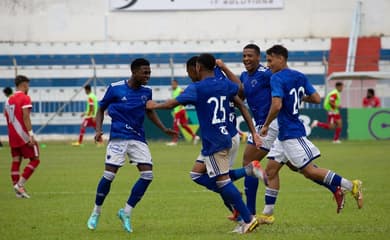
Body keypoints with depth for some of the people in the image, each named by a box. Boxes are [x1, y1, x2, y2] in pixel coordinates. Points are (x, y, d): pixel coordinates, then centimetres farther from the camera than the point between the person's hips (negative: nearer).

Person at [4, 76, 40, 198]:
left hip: (12, 136, 7)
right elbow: (26, 117, -19)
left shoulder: (9, 99, 13)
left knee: (16, 161, 8)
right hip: (24, 135, -7)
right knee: (35, 159, 1)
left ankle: (17, 188, 6)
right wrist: (31, 135, -22)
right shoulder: (25, 98, -10)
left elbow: (7, 117, 15)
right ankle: (20, 184, -10)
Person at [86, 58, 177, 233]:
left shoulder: (146, 92, 4)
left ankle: (126, 212, 5)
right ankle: (96, 214, 9)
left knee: (147, 175, -9)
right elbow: (101, 109, 5)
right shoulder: (115, 88, -7)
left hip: (138, 138, 4)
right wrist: (98, 130, -8)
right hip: (118, 137, -4)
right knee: (109, 174, -11)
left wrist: (164, 129, 15)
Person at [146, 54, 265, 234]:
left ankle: (248, 220, -6)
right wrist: (254, 132, 13)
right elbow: (242, 106, 10)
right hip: (224, 138, 8)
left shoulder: (196, 88, -11)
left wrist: (154, 105, 14)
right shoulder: (225, 85, 9)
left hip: (213, 144, -8)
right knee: (197, 174, 16)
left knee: (223, 181, -5)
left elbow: (172, 104, -5)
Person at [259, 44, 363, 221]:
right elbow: (316, 99, 8)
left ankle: (351, 186, -2)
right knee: (271, 171, 9)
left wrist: (265, 126, -14)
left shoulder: (277, 78, -15)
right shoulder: (299, 77, 9)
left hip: (292, 134, -10)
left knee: (309, 171, -6)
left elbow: (277, 105, -27)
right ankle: (268, 213, 11)